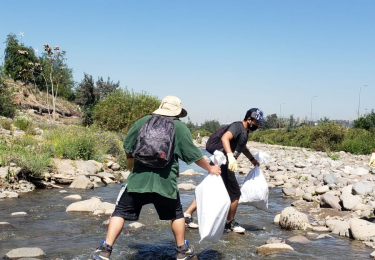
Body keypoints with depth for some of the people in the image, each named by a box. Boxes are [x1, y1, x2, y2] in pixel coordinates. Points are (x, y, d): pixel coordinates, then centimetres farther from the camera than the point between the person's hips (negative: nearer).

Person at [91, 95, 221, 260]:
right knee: (176, 214, 20)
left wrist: (130, 160, 33)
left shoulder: (143, 121, 7)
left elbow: (127, 146, 13)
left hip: (138, 178, 1)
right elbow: (194, 155, 6)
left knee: (121, 212, 9)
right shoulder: (180, 128, 3)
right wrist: (210, 169, 22)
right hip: (166, 182, 0)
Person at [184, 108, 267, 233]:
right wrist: (230, 156, -43)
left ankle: (187, 215, 16)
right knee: (235, 193, 1)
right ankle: (230, 223, 16)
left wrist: (252, 159, 41)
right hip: (222, 163, -10)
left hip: (221, 164, 10)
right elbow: (225, 138, -32)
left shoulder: (245, 131, 17)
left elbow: (243, 147, 37)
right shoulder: (237, 126, -13)